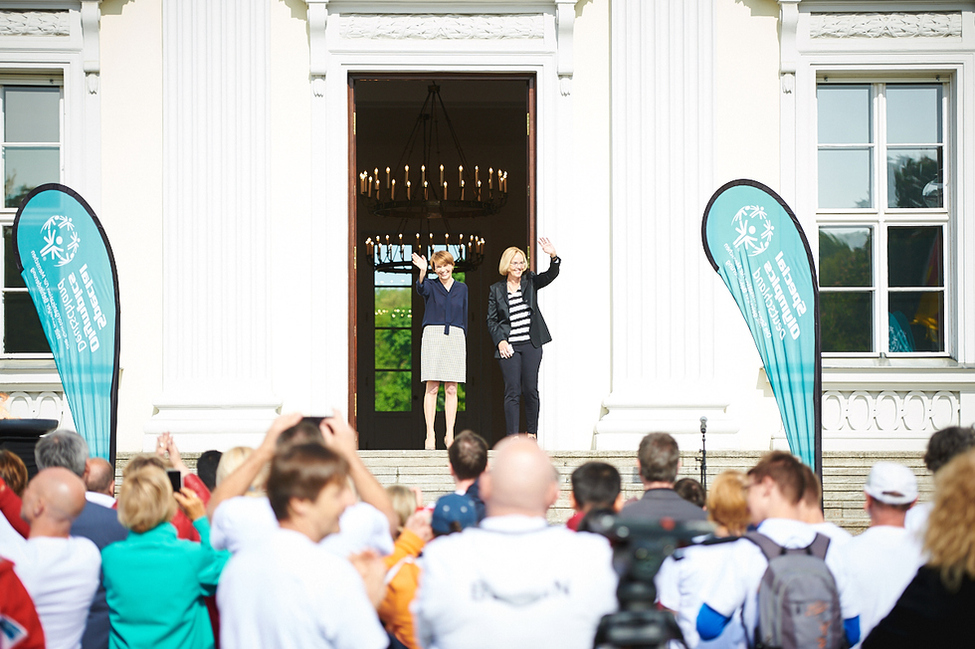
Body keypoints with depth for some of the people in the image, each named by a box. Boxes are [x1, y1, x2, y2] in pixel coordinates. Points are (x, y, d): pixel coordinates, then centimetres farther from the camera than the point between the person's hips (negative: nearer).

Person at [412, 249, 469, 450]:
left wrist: (464, 341, 9)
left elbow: (464, 317, 15)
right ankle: (430, 435, -3)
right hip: (433, 335, -2)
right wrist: (422, 272, -38)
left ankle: (450, 434, 5)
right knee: (432, 388, -4)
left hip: (455, 337, 2)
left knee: (451, 389, 1)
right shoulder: (431, 286, 6)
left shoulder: (462, 288, 13)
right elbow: (421, 289, -19)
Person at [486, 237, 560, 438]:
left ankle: (532, 433, 13)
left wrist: (553, 256, -25)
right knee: (512, 391, -4)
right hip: (509, 346, -1)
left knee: (530, 389, 3)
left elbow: (551, 275, -5)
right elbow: (491, 320, 7)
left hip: (531, 344, 1)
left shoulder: (530, 282, 9)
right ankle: (513, 436, -3)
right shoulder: (496, 290, 7)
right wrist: (500, 341, -5)